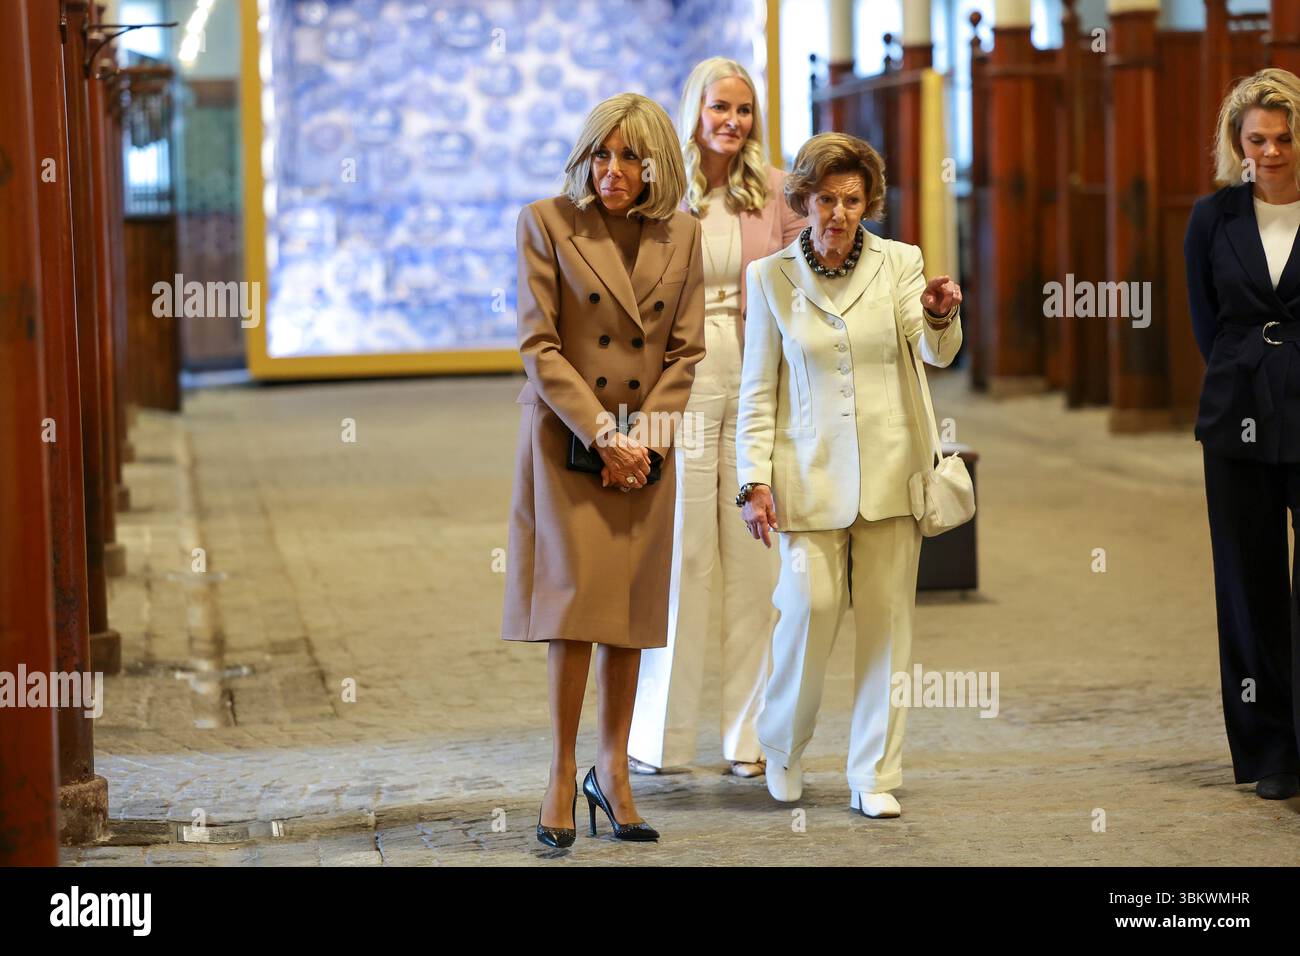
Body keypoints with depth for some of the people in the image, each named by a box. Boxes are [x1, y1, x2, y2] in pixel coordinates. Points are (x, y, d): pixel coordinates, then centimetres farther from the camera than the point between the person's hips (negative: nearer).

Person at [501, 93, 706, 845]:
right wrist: (602, 434, -13)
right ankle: (562, 778, -1)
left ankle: (613, 772, 15)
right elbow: (539, 345, -7)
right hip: (568, 440, -3)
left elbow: (686, 351, 7)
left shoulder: (681, 235, 6)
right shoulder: (546, 224, -3)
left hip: (645, 447, 3)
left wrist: (645, 436, -6)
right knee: (576, 598, -9)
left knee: (633, 611, 5)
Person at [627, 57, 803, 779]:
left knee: (757, 558, 2)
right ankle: (664, 734, 13)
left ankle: (752, 733, 11)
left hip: (757, 386, 1)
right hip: (682, 385, -1)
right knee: (679, 556, 2)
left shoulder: (775, 192, 5)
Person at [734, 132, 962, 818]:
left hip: (889, 472, 1)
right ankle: (783, 746, 17)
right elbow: (757, 390, 5)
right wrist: (754, 480, -3)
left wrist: (940, 316, -31)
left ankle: (874, 775, 11)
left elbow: (937, 352, -9)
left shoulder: (898, 264, 3)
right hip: (810, 476, -1)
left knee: (886, 621, 2)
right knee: (809, 611, -9)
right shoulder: (770, 278, 3)